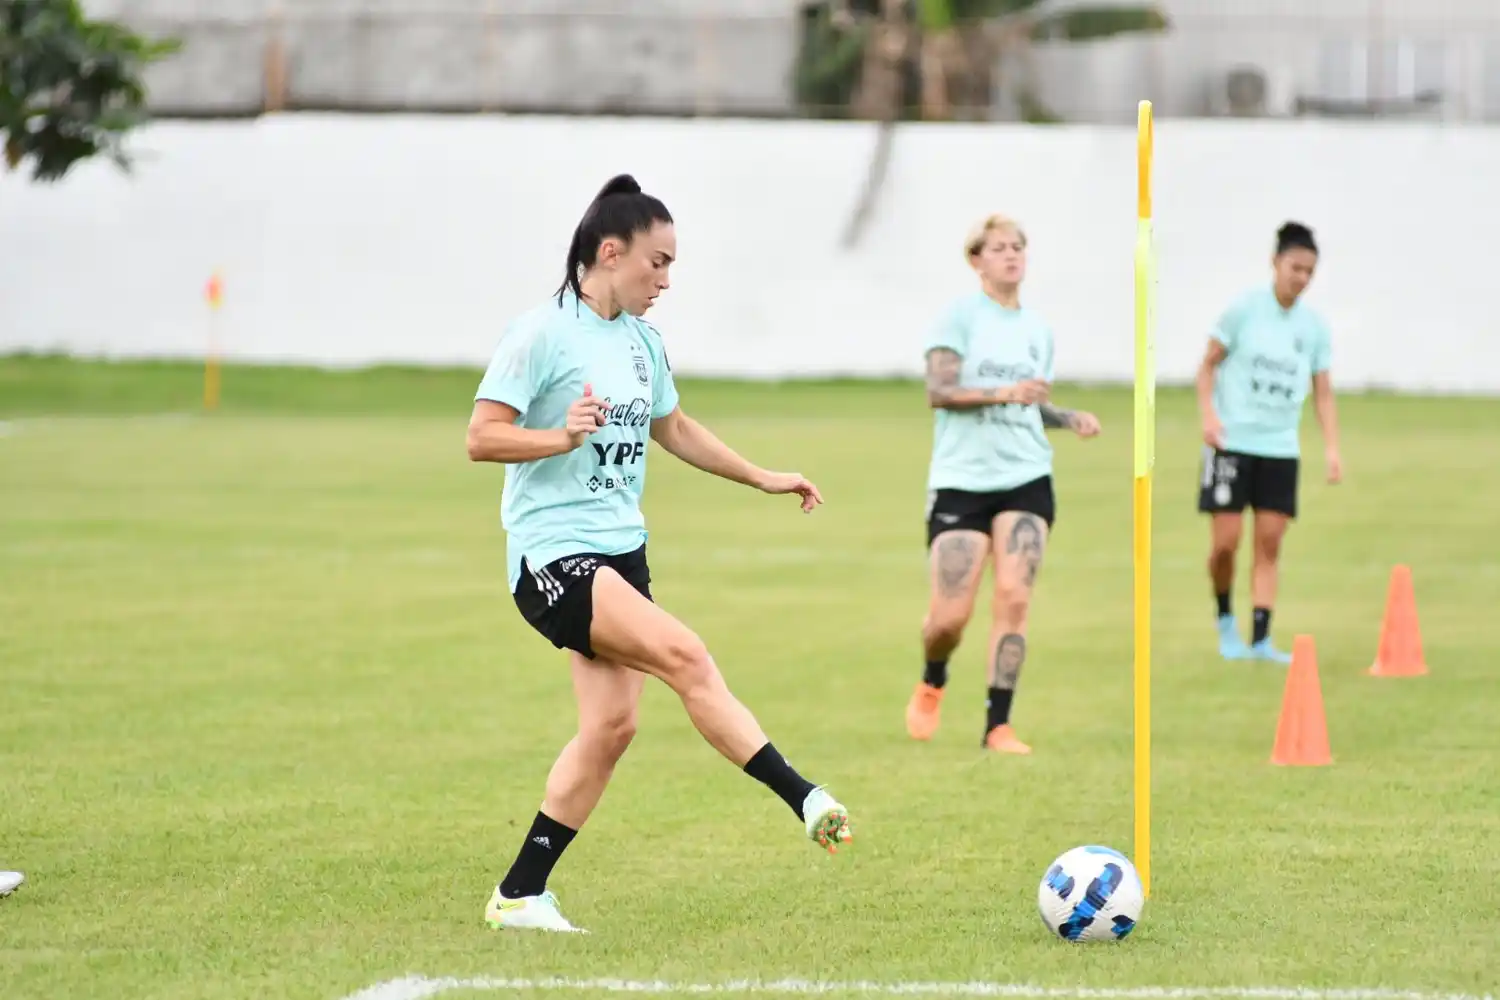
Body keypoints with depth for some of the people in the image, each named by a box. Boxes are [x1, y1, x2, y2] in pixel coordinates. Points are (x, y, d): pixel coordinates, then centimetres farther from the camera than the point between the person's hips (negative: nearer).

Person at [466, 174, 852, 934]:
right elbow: (482, 438, -15)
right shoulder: (543, 335, -11)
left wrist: (763, 479, 29)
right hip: (553, 551, -9)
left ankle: (520, 894, 11)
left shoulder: (641, 340, 13)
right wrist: (560, 437, -31)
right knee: (685, 656, -24)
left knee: (611, 724, 3)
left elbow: (675, 429, 28)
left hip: (620, 549, 9)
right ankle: (805, 801, -27)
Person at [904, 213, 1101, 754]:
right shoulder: (960, 316, -3)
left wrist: (1070, 418, 7)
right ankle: (932, 682, 28)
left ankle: (998, 725, -8)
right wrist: (1004, 392, -23)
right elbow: (938, 390, -12)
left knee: (1015, 597, -13)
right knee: (950, 616, -5)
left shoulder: (1038, 329, 14)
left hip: (1026, 480, 4)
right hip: (962, 479, -4)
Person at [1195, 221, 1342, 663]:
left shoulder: (1313, 326, 6)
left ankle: (1261, 638, 1)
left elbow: (1323, 393, 10)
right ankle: (1225, 618, 18)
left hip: (1281, 448, 3)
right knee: (1226, 541, -6)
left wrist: (1331, 448, 0)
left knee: (1269, 544, -1)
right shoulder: (1244, 309, -4)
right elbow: (1209, 364, 1)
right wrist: (1208, 414, -13)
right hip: (1234, 441, -3)